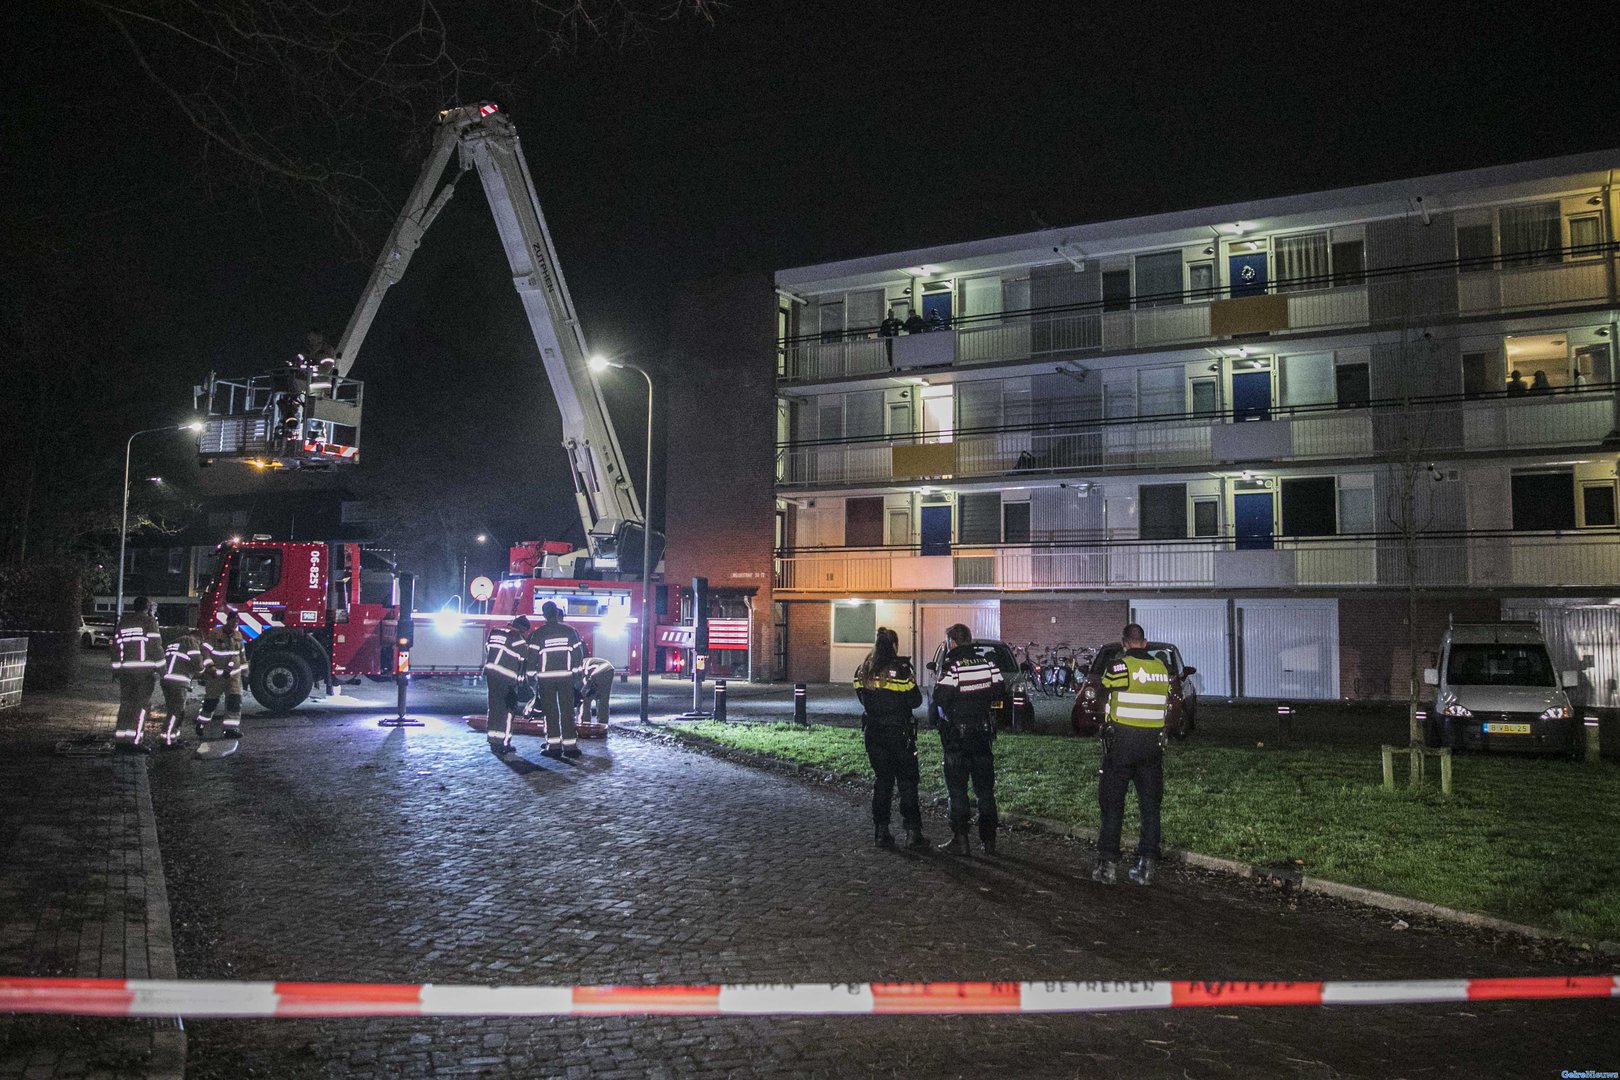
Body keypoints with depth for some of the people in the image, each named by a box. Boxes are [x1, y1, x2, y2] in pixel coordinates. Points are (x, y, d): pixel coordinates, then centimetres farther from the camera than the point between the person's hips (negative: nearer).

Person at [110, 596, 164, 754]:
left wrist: (115, 669, 20)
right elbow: (155, 646, -9)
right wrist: (161, 667, -4)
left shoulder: (123, 622, 15)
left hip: (125, 668, 6)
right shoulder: (149, 621, -4)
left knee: (125, 704, 11)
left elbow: (116, 646, 16)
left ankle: (120, 740, 10)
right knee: (142, 704, -2)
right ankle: (133, 741, -7)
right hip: (145, 669, -6)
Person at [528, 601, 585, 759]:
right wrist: (578, 675, 11)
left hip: (545, 678, -1)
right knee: (567, 711, 5)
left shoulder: (538, 634, -3)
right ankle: (570, 746, 2)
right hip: (566, 676, 1)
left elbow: (532, 656, -4)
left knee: (550, 712, 6)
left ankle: (554, 746, 4)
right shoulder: (569, 631, 3)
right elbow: (578, 653, 4)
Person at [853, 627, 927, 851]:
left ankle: (882, 832, 13)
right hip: (899, 732, -5)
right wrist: (912, 682, 9)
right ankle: (912, 833, 1)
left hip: (874, 732, 5)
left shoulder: (863, 671, 2)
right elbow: (915, 700, -8)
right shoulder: (900, 669, -14)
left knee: (882, 780, 13)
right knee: (907, 782, 3)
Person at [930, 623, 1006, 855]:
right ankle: (989, 840, 15)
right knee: (985, 788, 12)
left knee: (957, 788, 4)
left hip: (957, 735, -5)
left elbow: (940, 698, -22)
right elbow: (1000, 693, 5)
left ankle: (960, 840, 4)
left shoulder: (951, 666, -15)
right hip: (983, 734, 5)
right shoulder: (987, 664, 1)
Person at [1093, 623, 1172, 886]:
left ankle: (1108, 864, 5)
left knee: (1112, 803, 4)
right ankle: (1148, 865, 10)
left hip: (1121, 740, -4)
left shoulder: (1119, 667, -12)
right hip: (1153, 743, 4)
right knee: (1150, 804, 10)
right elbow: (1168, 706, 10)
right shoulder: (1162, 668, 4)